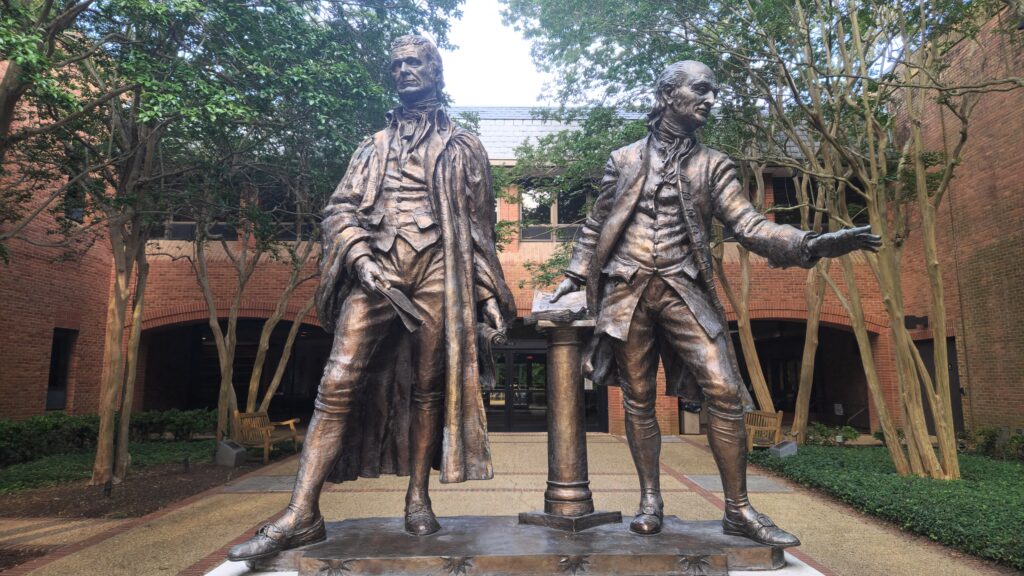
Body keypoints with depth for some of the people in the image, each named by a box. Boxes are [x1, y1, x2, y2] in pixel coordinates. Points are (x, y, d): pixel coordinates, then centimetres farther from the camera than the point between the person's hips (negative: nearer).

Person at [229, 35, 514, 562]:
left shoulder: (463, 147, 18)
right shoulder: (374, 147, 21)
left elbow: (479, 227, 14)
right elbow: (339, 209, 10)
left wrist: (489, 294, 4)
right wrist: (362, 259, -10)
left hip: (436, 273, -1)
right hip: (376, 270, 1)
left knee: (428, 388, 1)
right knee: (338, 383, -9)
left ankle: (418, 499, 14)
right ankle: (301, 514, -8)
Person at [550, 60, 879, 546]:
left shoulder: (712, 166, 11)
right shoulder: (623, 159, 10)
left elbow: (748, 225, 0)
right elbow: (595, 226, 16)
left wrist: (809, 243, -14)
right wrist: (573, 276, 8)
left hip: (682, 289, 1)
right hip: (627, 289, 0)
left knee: (725, 391, -10)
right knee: (638, 398, 4)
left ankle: (738, 510, 3)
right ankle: (650, 501, 17)